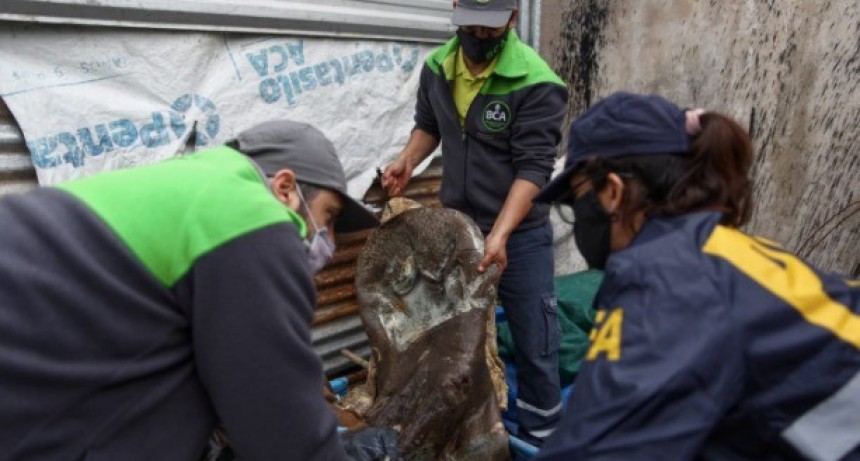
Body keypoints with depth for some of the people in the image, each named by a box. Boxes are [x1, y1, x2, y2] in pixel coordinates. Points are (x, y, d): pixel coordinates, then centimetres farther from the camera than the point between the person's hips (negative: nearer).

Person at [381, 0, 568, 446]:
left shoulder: (535, 82, -18)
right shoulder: (436, 67, 0)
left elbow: (532, 167, -21)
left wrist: (499, 234, -30)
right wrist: (407, 160, -2)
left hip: (520, 234, -5)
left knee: (533, 342, 5)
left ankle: (540, 434, 28)